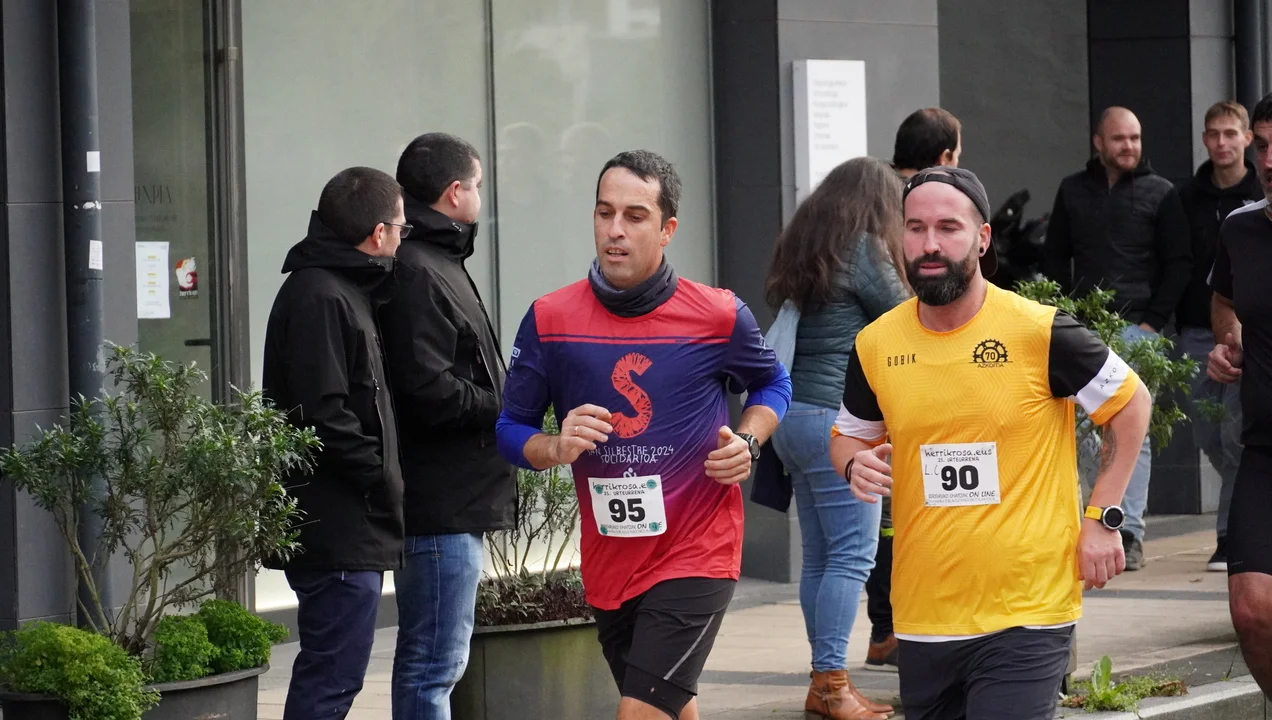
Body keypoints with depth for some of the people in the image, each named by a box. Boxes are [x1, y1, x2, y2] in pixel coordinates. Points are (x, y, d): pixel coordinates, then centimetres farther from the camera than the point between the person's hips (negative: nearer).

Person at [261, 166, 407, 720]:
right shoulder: (320, 297, -15)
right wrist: (382, 477, -14)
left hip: (345, 529, 11)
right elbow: (323, 415, -21)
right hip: (338, 529, -11)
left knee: (328, 675, 15)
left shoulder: (343, 290, 19)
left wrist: (383, 477, 12)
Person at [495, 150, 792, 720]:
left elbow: (772, 383, 13)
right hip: (607, 563, 4)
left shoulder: (720, 316, -7)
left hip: (698, 553, -4)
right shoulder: (550, 320, -4)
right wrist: (556, 449, -18)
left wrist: (748, 442, -6)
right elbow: (511, 430, 4)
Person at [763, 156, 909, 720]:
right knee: (852, 553, -6)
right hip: (837, 418, -9)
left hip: (793, 416, 9)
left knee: (819, 555, 10)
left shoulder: (802, 248, 16)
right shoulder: (863, 251, -8)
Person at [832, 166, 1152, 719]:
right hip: (922, 621, 4)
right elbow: (849, 436, 19)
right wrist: (855, 464, -5)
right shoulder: (875, 345, 2)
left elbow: (1131, 404, 3)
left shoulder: (1038, 332, -10)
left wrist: (1102, 519, -2)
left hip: (1025, 617, -4)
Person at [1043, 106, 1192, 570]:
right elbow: (1054, 257, 18)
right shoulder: (1073, 191, 14)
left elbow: (1179, 264, 5)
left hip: (1137, 327, -3)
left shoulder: (1159, 194, 6)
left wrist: (1154, 321, -5)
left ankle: (1131, 532, -5)